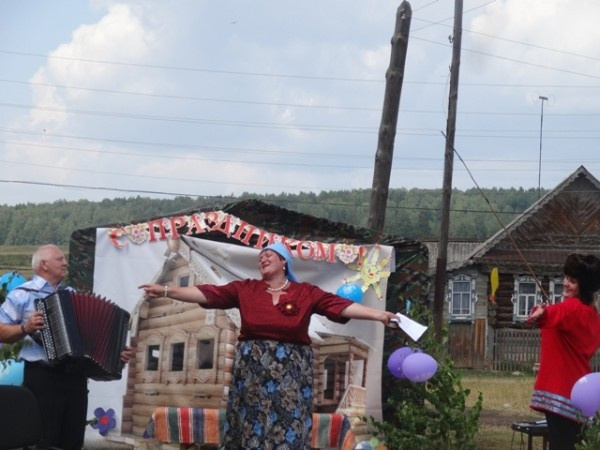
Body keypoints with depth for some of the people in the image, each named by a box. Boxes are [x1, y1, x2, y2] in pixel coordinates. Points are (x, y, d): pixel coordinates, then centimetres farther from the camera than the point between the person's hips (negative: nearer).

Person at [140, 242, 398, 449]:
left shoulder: (305, 293, 5)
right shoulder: (245, 289, 6)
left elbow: (339, 305, -3)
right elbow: (208, 294, -1)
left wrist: (378, 314, -13)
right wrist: (166, 291, -11)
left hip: (290, 373, -1)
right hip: (253, 371, 1)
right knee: (252, 427, 2)